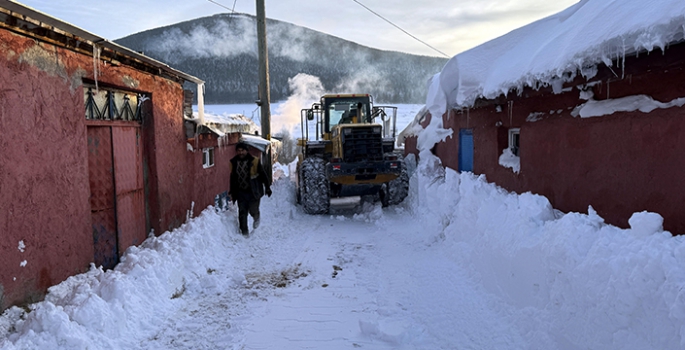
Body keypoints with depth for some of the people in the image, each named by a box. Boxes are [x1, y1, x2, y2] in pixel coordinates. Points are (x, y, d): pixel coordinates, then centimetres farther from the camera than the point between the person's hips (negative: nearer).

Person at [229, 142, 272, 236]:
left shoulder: (254, 161, -8)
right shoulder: (234, 162, 3)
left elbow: (263, 175, -1)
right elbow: (232, 178, 16)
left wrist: (267, 187, -1)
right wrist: (231, 191, 20)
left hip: (253, 192, -3)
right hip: (241, 192, 3)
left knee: (253, 210, -5)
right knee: (242, 212, 2)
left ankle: (256, 217, 31)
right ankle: (244, 231, 14)